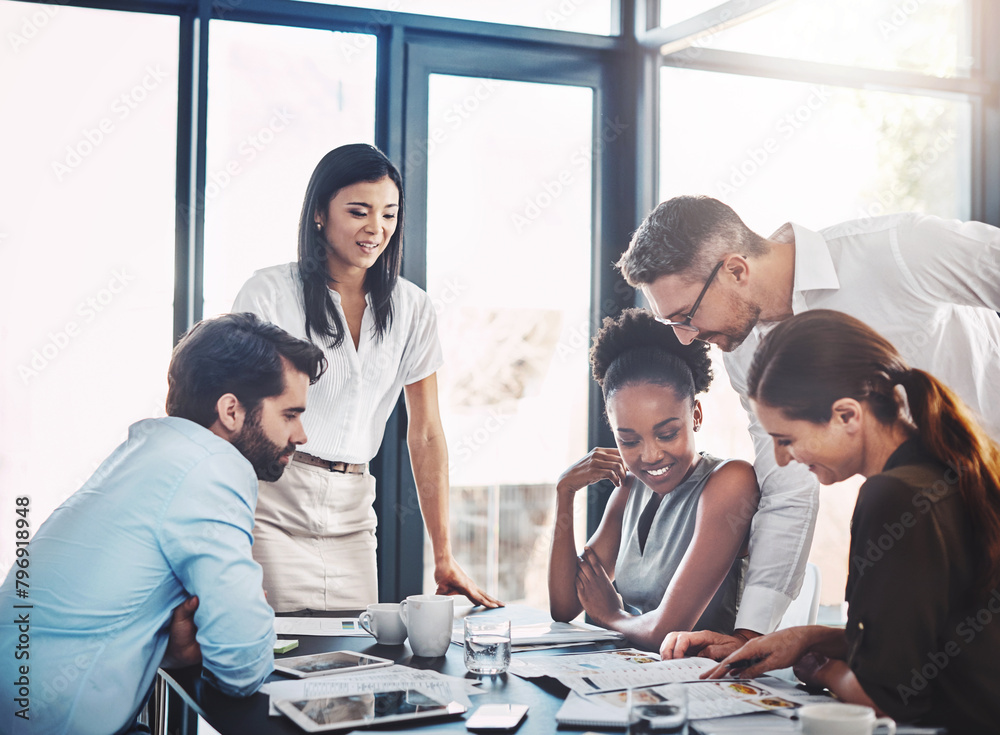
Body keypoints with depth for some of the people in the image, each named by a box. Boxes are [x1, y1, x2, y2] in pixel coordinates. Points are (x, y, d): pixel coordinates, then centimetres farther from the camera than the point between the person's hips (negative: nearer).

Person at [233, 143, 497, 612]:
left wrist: (444, 557, 4)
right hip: (271, 507, -3)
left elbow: (426, 435, 7)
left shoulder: (412, 309, 6)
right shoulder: (269, 293, -4)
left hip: (352, 516, 3)